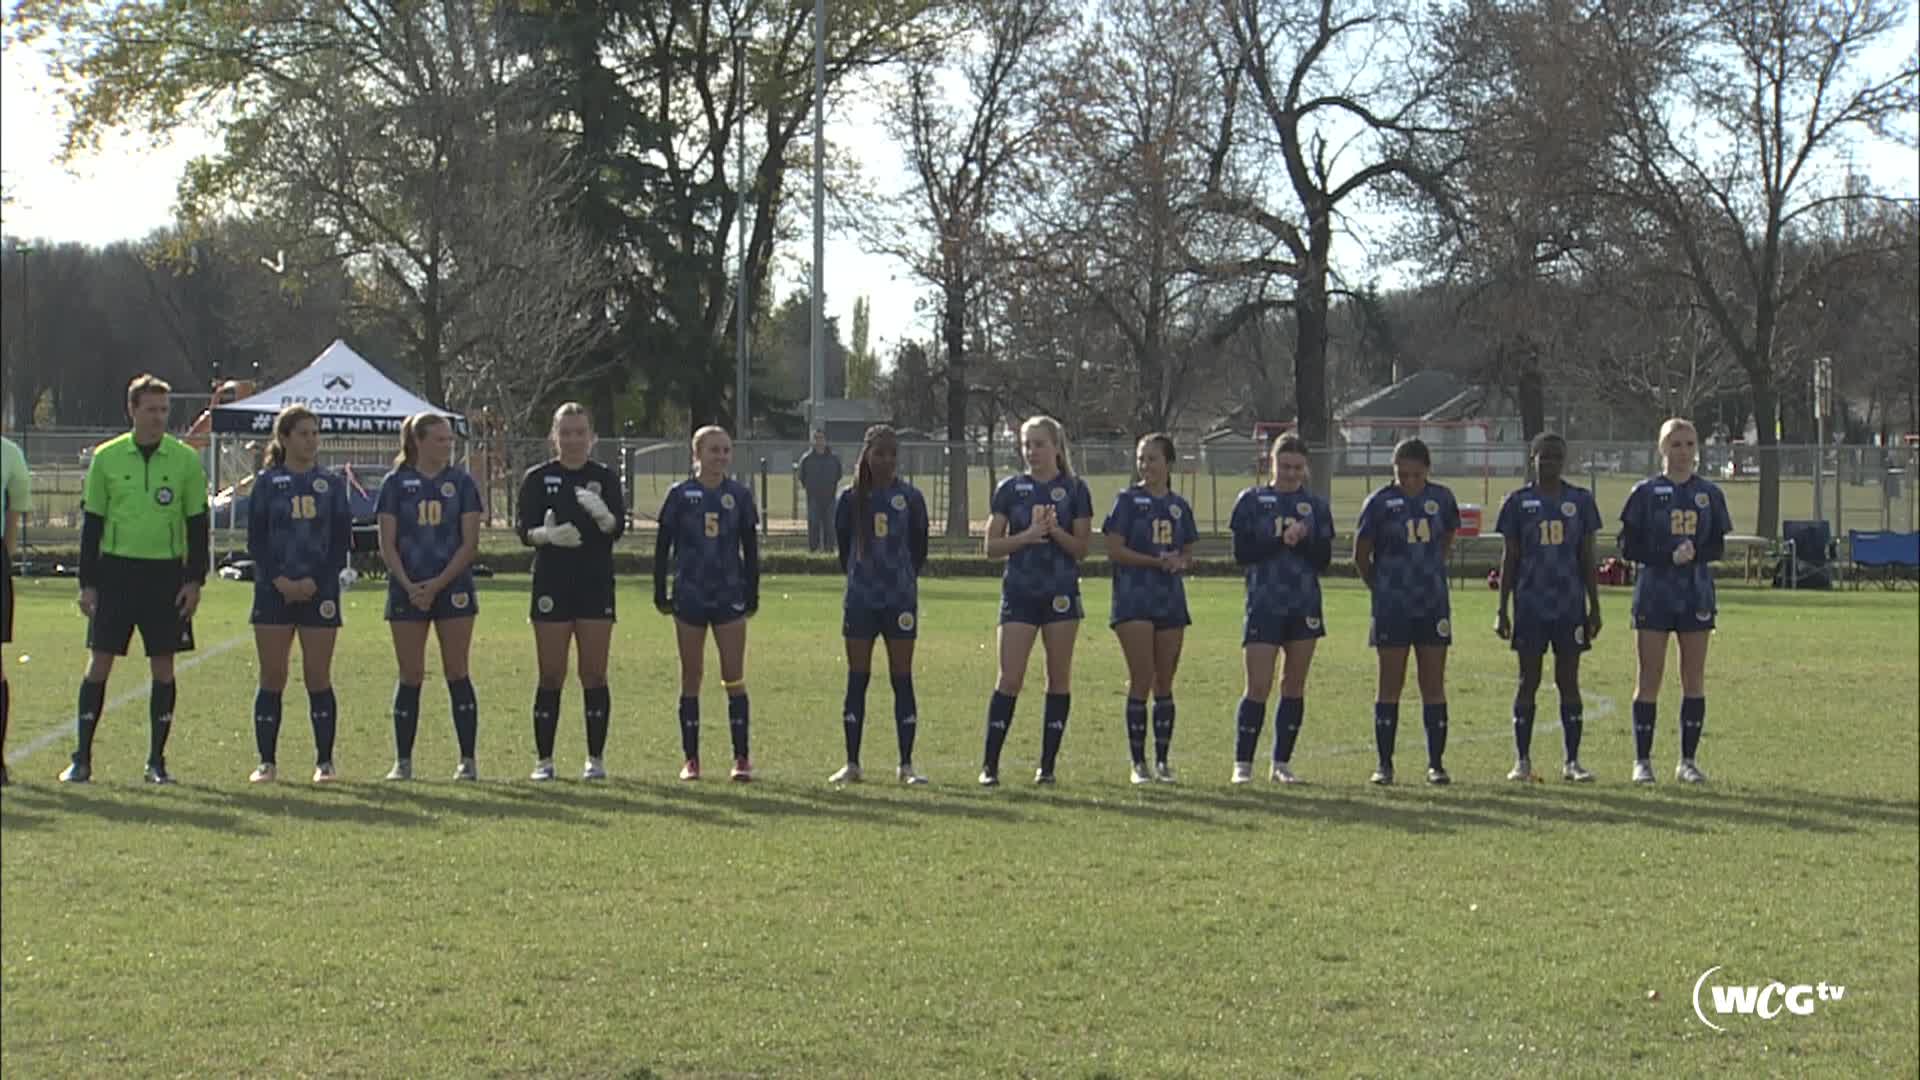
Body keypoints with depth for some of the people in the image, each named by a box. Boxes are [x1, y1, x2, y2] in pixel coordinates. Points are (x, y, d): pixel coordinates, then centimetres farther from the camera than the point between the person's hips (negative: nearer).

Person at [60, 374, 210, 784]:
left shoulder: (186, 459, 1)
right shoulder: (106, 457, 2)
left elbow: (198, 523, 5)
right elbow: (92, 523, 6)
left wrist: (194, 580, -2)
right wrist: (87, 582, 1)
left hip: (166, 573, 0)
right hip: (115, 570, 0)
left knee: (163, 666, 2)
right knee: (99, 662, -1)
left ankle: (157, 761, 11)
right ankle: (82, 758, 6)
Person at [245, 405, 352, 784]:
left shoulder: (331, 485, 7)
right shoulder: (267, 483, 4)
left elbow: (342, 541, 4)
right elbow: (255, 540, 1)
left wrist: (315, 582, -9)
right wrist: (279, 579, -12)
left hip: (319, 592, 1)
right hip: (273, 592, 0)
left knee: (318, 678, 0)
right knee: (272, 678, 1)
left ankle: (324, 762, 6)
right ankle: (267, 762, 7)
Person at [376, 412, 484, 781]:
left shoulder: (462, 482, 3)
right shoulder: (397, 483, 3)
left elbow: (470, 542, -1)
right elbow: (387, 545, 1)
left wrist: (438, 584, -10)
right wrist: (408, 585, -12)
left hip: (453, 588, 0)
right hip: (407, 592, 0)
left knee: (457, 673, -1)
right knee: (410, 676, 3)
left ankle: (467, 760, 3)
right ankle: (403, 761, 10)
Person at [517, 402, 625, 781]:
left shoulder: (605, 477, 4)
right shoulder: (538, 478, 4)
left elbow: (619, 527, -8)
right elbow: (524, 531, -2)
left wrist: (602, 515, -30)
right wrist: (547, 534, -24)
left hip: (596, 584, 0)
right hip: (552, 584, 0)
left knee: (594, 674, 1)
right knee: (551, 676, 1)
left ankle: (596, 757, 8)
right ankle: (543, 759, 7)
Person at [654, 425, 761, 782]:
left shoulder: (739, 495, 3)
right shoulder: (680, 495, -2)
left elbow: (750, 548, 8)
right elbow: (662, 547, 3)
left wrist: (752, 594, 6)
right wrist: (660, 593, 0)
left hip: (729, 595, 0)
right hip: (689, 597, 0)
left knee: (735, 679, -3)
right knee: (690, 679, 6)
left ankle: (742, 757, 1)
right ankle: (691, 759, 11)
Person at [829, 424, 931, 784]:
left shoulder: (910, 498, 0)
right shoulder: (851, 499, 2)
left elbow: (919, 549, 8)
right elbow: (844, 548, 11)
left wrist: (904, 579, 11)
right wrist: (860, 576, 11)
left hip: (900, 601, -1)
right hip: (860, 601, 1)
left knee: (902, 679, 0)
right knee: (857, 680, 4)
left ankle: (906, 765, 4)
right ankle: (852, 764, 10)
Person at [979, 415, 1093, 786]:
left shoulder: (1074, 489, 3)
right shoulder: (1010, 489, 4)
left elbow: (1082, 547, 2)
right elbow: (992, 546, 1)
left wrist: (1055, 531, -15)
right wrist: (1028, 535, -14)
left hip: (1061, 594, 1)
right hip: (1019, 592, -1)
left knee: (1059, 679, 3)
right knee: (1010, 679, -6)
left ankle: (1047, 764, 10)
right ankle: (990, 765, -2)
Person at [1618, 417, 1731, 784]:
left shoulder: (1709, 494, 7)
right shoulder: (1645, 493, -1)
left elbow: (1718, 547, 7)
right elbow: (1628, 547, -4)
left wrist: (1695, 554, -14)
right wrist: (1670, 556, -16)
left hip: (1696, 595, 3)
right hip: (1654, 595, -2)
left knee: (1694, 681, 3)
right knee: (1649, 680, -1)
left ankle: (1688, 761, 10)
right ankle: (1642, 761, 6)